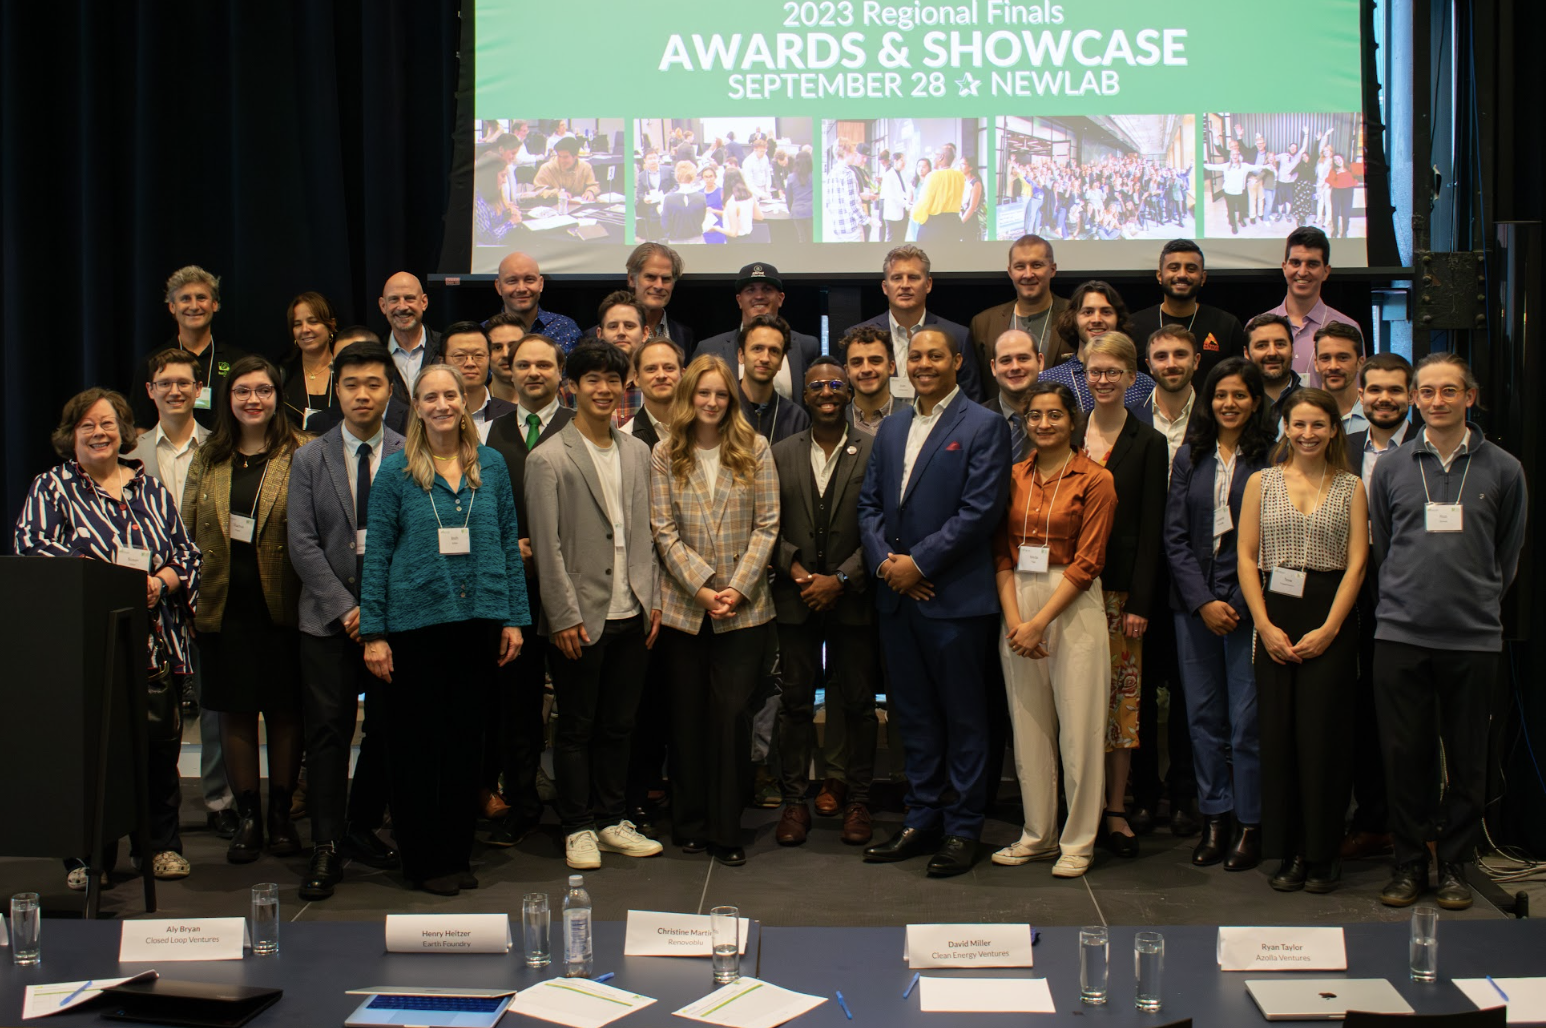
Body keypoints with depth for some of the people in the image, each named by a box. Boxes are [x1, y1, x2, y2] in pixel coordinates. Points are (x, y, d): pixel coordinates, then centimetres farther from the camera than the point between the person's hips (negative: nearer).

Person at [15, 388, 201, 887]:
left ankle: (161, 844, 18)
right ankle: (88, 855, 9)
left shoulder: (151, 487, 15)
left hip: (157, 643, 3)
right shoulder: (51, 487, 6)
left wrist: (162, 581, -10)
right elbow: (31, 544, -10)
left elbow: (188, 552, 12)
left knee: (160, 747, 4)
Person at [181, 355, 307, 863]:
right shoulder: (207, 460, 11)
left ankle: (281, 815, 17)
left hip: (282, 605, -3)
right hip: (224, 606, 3)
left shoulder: (303, 456, -1)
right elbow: (188, 531, 12)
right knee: (235, 712, 6)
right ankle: (247, 817, 15)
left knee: (285, 711, 5)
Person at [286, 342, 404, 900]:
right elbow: (303, 544, 1)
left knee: (388, 729, 5)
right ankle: (326, 848, 3)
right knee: (328, 729, -3)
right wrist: (345, 608, -8)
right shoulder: (309, 458, 7)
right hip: (329, 617, 0)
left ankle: (363, 830, 22)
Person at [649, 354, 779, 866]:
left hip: (744, 607, -1)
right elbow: (664, 530, 0)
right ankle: (691, 824, 19)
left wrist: (737, 588, -8)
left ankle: (727, 831, 6)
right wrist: (702, 587, -10)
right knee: (688, 717, 7)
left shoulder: (755, 450, 4)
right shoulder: (665, 454, 4)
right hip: (684, 605, 1)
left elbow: (767, 525, 1)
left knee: (732, 714, -3)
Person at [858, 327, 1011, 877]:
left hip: (954, 597, -6)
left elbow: (981, 510, -13)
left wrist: (918, 563, -14)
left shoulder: (983, 427, -5)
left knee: (963, 718, 3)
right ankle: (922, 821, 23)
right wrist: (884, 560, -4)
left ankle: (962, 829, 13)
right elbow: (870, 502, 14)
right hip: (896, 596, 6)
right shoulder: (891, 428, 15)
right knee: (913, 716, 13)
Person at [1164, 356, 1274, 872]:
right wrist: (1202, 601, -5)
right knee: (1203, 715, 7)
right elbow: (1174, 535, 6)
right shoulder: (1190, 456, 10)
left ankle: (1251, 824, 9)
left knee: (1246, 717, -2)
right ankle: (1216, 817, 17)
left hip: (1248, 601, -3)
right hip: (1193, 602, 4)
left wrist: (1238, 602, -12)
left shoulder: (1270, 459, -1)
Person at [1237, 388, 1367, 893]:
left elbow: (1357, 562, 0)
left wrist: (1328, 629, -9)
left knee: (1323, 732, -4)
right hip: (1275, 616, 1)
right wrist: (1266, 626, -5)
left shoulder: (1351, 487, 7)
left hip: (1331, 619, -1)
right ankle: (1288, 852, 10)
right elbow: (1246, 558, 4)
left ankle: (1322, 854, 7)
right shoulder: (1261, 482, 9)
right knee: (1278, 732, 1)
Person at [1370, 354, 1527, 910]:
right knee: (1405, 755, 4)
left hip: (1474, 637, 0)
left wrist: (1479, 600, 12)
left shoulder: (1502, 469, 4)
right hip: (1401, 634, 1)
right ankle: (1409, 862, 16)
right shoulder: (1392, 467, 6)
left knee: (1467, 758, 5)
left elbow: (1508, 553, 13)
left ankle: (1455, 865, 18)